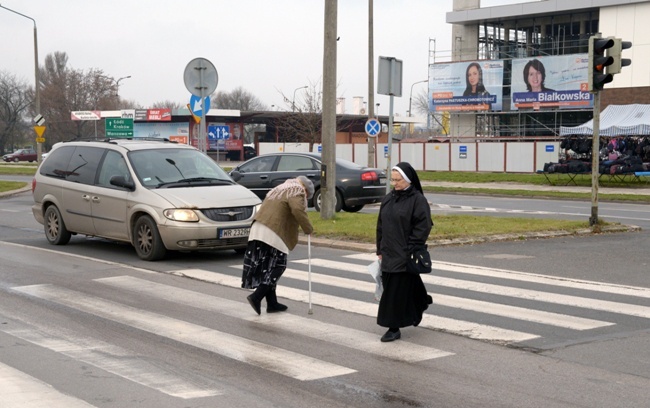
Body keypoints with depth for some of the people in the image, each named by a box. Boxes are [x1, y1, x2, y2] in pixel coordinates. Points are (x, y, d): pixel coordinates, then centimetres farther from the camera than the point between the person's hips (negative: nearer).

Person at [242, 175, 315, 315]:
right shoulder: (297, 191, 0)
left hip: (257, 230, 9)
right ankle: (256, 297, -11)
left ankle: (272, 303, 17)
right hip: (273, 234, -9)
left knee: (267, 267, 12)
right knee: (276, 267, -1)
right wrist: (308, 228, -8)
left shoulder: (278, 190, 27)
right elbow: (297, 210, -18)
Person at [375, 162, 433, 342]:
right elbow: (381, 226, 15)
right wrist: (380, 250, 11)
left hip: (405, 256, -7)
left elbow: (423, 227, -14)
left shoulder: (417, 199, -10)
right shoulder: (388, 199, 10)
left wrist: (410, 252, -17)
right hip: (389, 255, 7)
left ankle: (394, 328, 5)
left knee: (397, 291, -4)